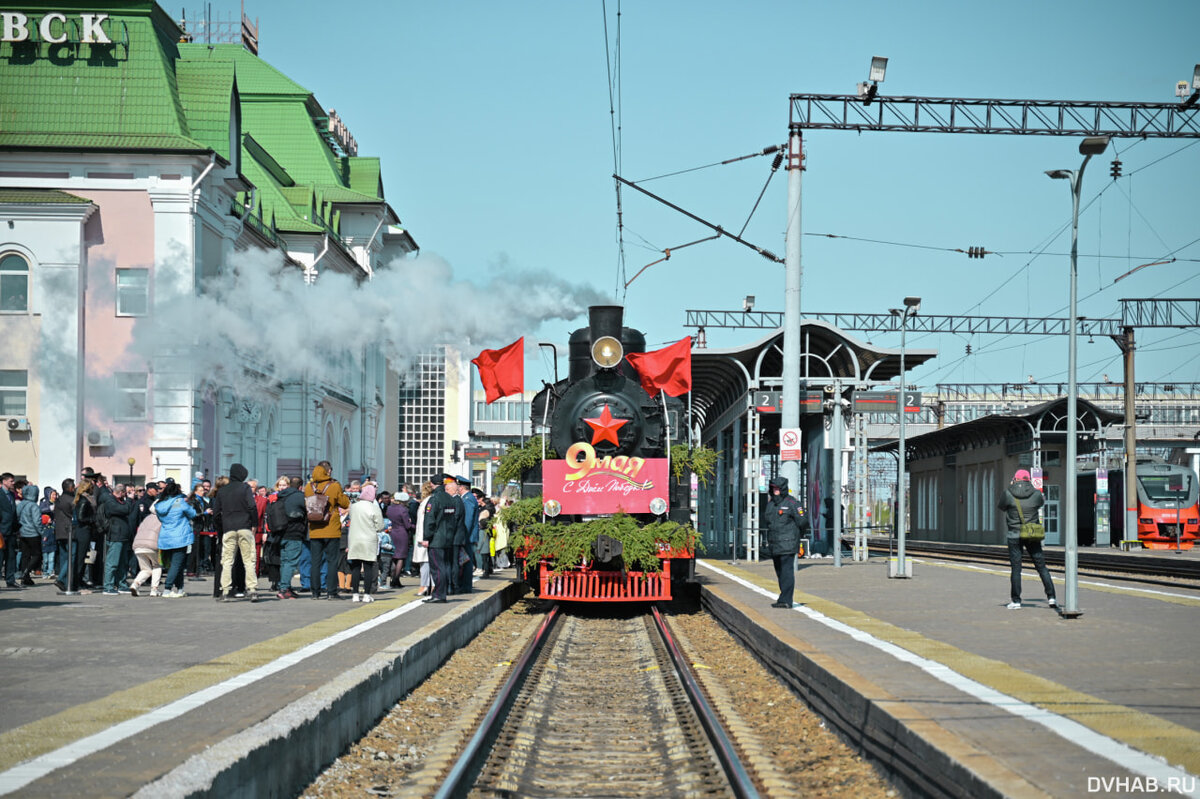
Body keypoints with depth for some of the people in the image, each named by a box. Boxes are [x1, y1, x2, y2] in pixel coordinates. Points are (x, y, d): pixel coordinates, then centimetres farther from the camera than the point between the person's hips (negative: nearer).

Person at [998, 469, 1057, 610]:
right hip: (1033, 535, 2)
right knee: (1041, 566, 8)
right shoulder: (1036, 494, -4)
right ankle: (1051, 597, 6)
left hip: (1015, 536, -2)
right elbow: (1042, 503, 16)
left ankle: (1016, 600, 3)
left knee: (1016, 568, 3)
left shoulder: (1008, 494, -9)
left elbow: (1002, 507, 8)